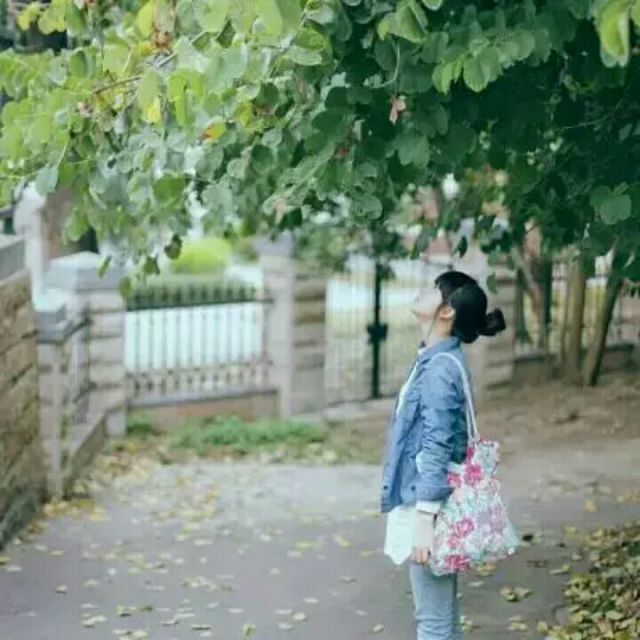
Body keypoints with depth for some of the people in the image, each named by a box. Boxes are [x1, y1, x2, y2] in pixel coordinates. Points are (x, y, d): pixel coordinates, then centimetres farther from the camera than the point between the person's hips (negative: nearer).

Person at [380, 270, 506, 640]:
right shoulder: (438, 359, 11)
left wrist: (424, 522, -23)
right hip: (427, 506, 10)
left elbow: (436, 450, -22)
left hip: (429, 509, -10)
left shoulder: (439, 368, -18)